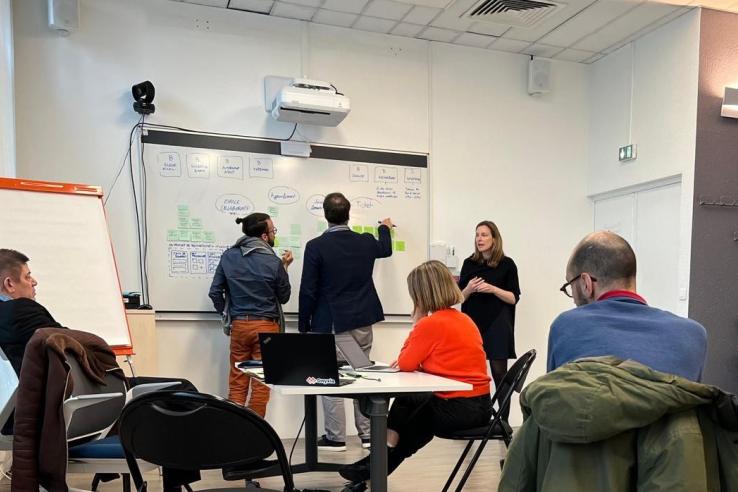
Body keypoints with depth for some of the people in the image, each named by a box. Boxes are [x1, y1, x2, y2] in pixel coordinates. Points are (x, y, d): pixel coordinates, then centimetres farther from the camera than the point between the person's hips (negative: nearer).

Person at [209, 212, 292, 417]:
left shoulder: (228, 256, 0)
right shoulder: (273, 262, -10)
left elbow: (215, 292, 1)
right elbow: (284, 297, 2)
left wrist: (226, 313, 16)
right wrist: (284, 268, 11)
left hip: (239, 325, 3)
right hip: (266, 326, -3)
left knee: (237, 381, 11)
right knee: (261, 382, 5)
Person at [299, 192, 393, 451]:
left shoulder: (316, 246, -12)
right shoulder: (366, 242, 2)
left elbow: (308, 290, -11)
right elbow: (385, 249, 27)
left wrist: (304, 325, 1)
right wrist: (385, 228, 47)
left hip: (330, 323, -5)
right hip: (362, 321, 5)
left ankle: (336, 438, 10)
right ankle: (368, 434, 20)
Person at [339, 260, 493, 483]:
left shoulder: (430, 323, -17)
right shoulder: (464, 319, 11)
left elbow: (405, 364, -6)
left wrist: (417, 321, -4)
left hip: (458, 407, -8)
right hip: (479, 404, 8)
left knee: (404, 403, 15)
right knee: (414, 407, 24)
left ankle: (381, 462, 31)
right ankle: (382, 462, 33)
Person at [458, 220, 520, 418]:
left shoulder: (506, 264, 0)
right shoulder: (469, 263, 8)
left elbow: (514, 298, -2)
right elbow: (460, 297, 10)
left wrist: (493, 289, -17)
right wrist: (469, 289, -10)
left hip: (497, 326, -3)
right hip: (472, 324, 3)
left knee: (499, 373, -1)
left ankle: (504, 420, 6)